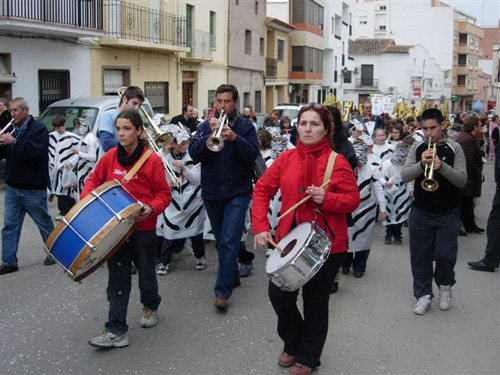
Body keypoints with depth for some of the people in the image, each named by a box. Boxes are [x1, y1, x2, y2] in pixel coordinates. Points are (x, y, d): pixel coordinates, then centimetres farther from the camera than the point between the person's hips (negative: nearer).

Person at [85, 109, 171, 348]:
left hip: (143, 228, -2)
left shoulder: (152, 160, -11)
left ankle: (150, 306, 46)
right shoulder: (110, 157, -1)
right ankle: (116, 331, 6)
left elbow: (163, 193, -6)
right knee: (117, 278, 3)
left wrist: (151, 209, -23)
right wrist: (85, 198, -5)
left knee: (146, 273, 17)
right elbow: (94, 179, 12)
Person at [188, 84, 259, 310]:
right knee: (221, 241, 16)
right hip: (211, 193, 4)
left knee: (229, 242, -11)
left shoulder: (246, 127, 0)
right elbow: (194, 155, -6)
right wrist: (210, 135, -20)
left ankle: (223, 291, -7)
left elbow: (252, 155, -12)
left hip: (237, 193, -4)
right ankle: (232, 276, 35)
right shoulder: (205, 126, 6)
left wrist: (234, 137, -26)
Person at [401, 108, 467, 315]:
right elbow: (404, 176, -7)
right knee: (420, 255, 6)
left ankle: (445, 286, 27)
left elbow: (462, 180, -11)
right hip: (421, 212, 2)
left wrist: (442, 166, -28)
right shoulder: (417, 148, 1)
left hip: (448, 213, -2)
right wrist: (421, 164, -25)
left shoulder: (454, 148, -4)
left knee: (445, 255, -3)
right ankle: (423, 294, 22)